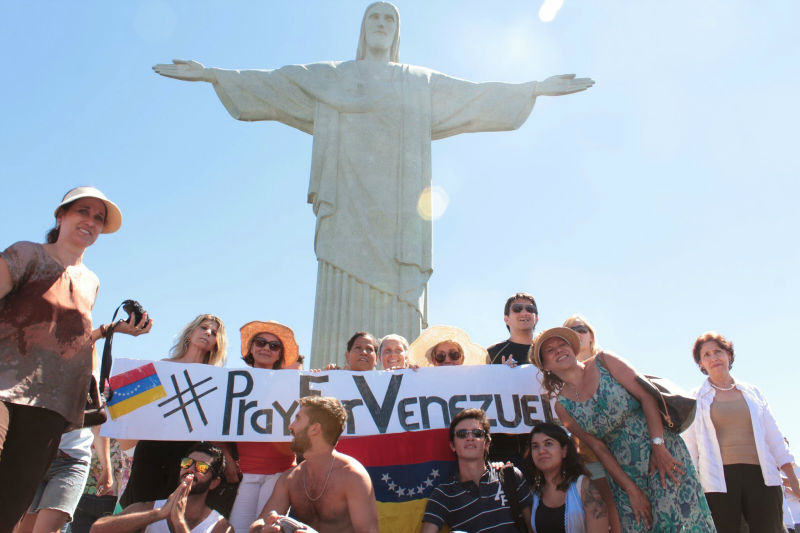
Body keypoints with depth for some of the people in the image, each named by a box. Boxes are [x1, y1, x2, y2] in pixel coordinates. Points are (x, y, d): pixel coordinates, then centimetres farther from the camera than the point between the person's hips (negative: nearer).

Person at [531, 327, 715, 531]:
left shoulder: (603, 361, -2)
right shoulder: (562, 406, 2)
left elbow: (646, 396, -8)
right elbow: (598, 448, -1)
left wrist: (658, 446, -17)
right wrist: (631, 490, -8)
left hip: (663, 449, -1)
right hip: (624, 470, 2)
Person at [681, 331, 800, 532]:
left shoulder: (753, 392, 14)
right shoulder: (695, 399, 7)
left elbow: (774, 439, 15)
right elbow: (688, 448, 6)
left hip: (761, 477, 2)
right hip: (719, 480, -2)